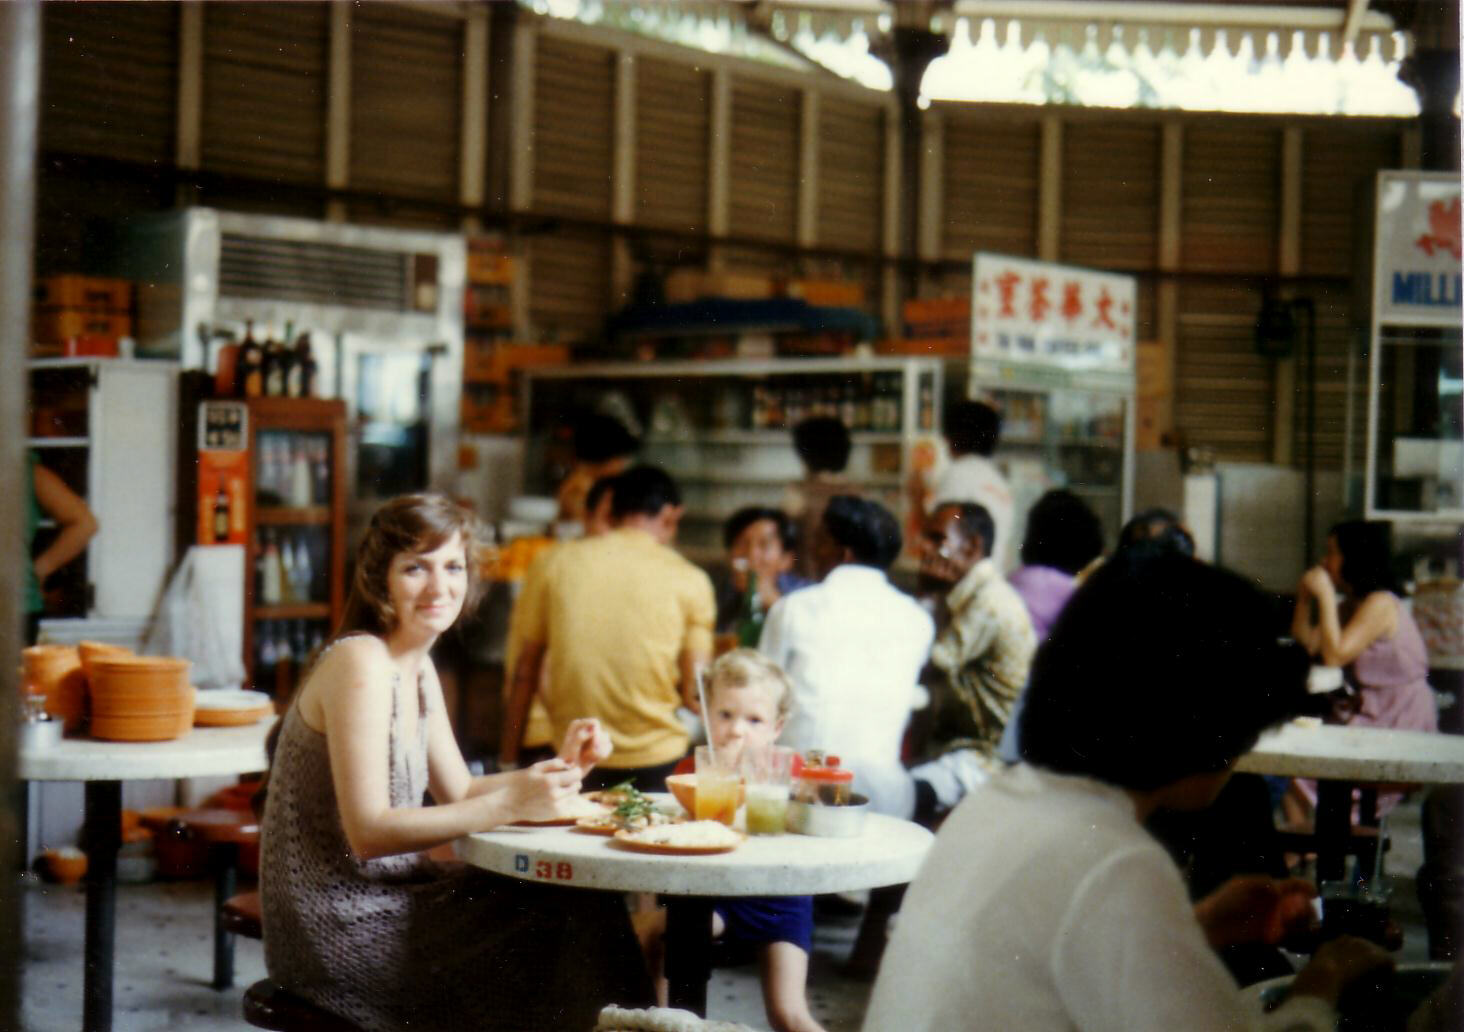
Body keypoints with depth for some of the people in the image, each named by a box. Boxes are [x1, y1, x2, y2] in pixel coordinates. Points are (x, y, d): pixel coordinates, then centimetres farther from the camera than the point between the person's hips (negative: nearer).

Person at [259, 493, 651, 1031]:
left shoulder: (417, 668, 11)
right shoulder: (358, 664, -18)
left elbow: (458, 792, 13)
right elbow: (368, 833, -22)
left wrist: (559, 767, -3)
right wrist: (511, 803, -27)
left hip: (385, 900, 8)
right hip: (337, 932, -8)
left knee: (577, 907, -4)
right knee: (569, 924, -14)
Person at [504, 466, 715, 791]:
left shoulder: (561, 561, 2)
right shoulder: (688, 579, -3)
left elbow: (526, 670, 5)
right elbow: (694, 691, -4)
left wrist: (508, 758, 12)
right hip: (655, 764, -2)